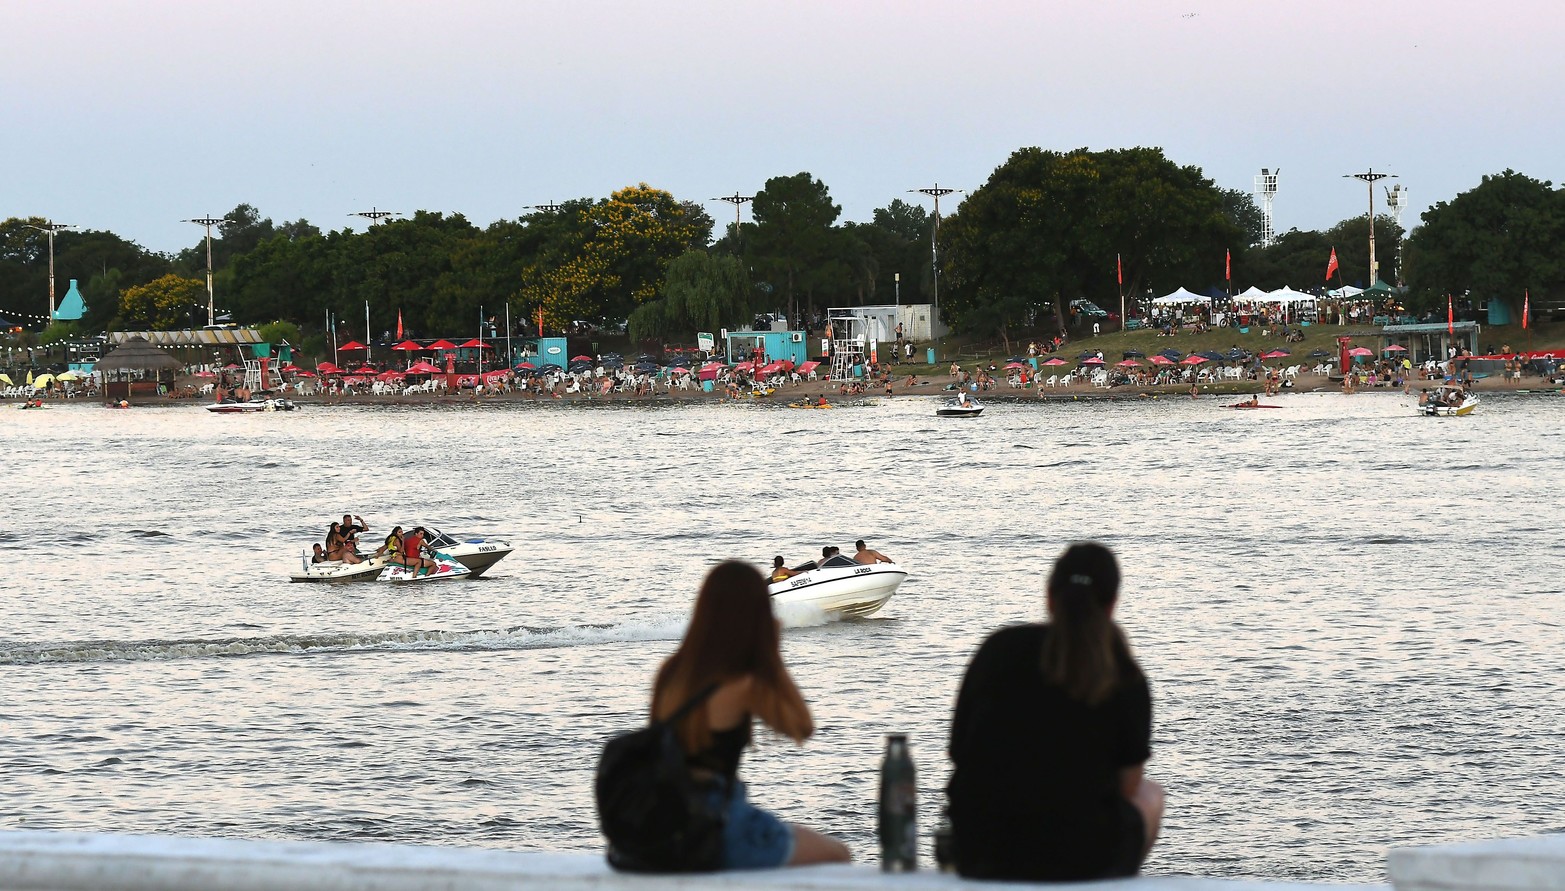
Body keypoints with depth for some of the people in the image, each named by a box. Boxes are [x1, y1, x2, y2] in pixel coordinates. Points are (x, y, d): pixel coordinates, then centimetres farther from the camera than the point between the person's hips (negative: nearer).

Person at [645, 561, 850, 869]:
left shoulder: (670, 674, 2)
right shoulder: (742, 687, -17)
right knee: (837, 855, 15)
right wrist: (774, 656, 1)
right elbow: (802, 727, -1)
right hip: (719, 832, -8)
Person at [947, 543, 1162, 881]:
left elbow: (958, 752, 6)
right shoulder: (1125, 680, -5)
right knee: (1149, 795, 31)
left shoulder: (1001, 648, 2)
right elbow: (1126, 785, 1)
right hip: (1078, 859, -3)